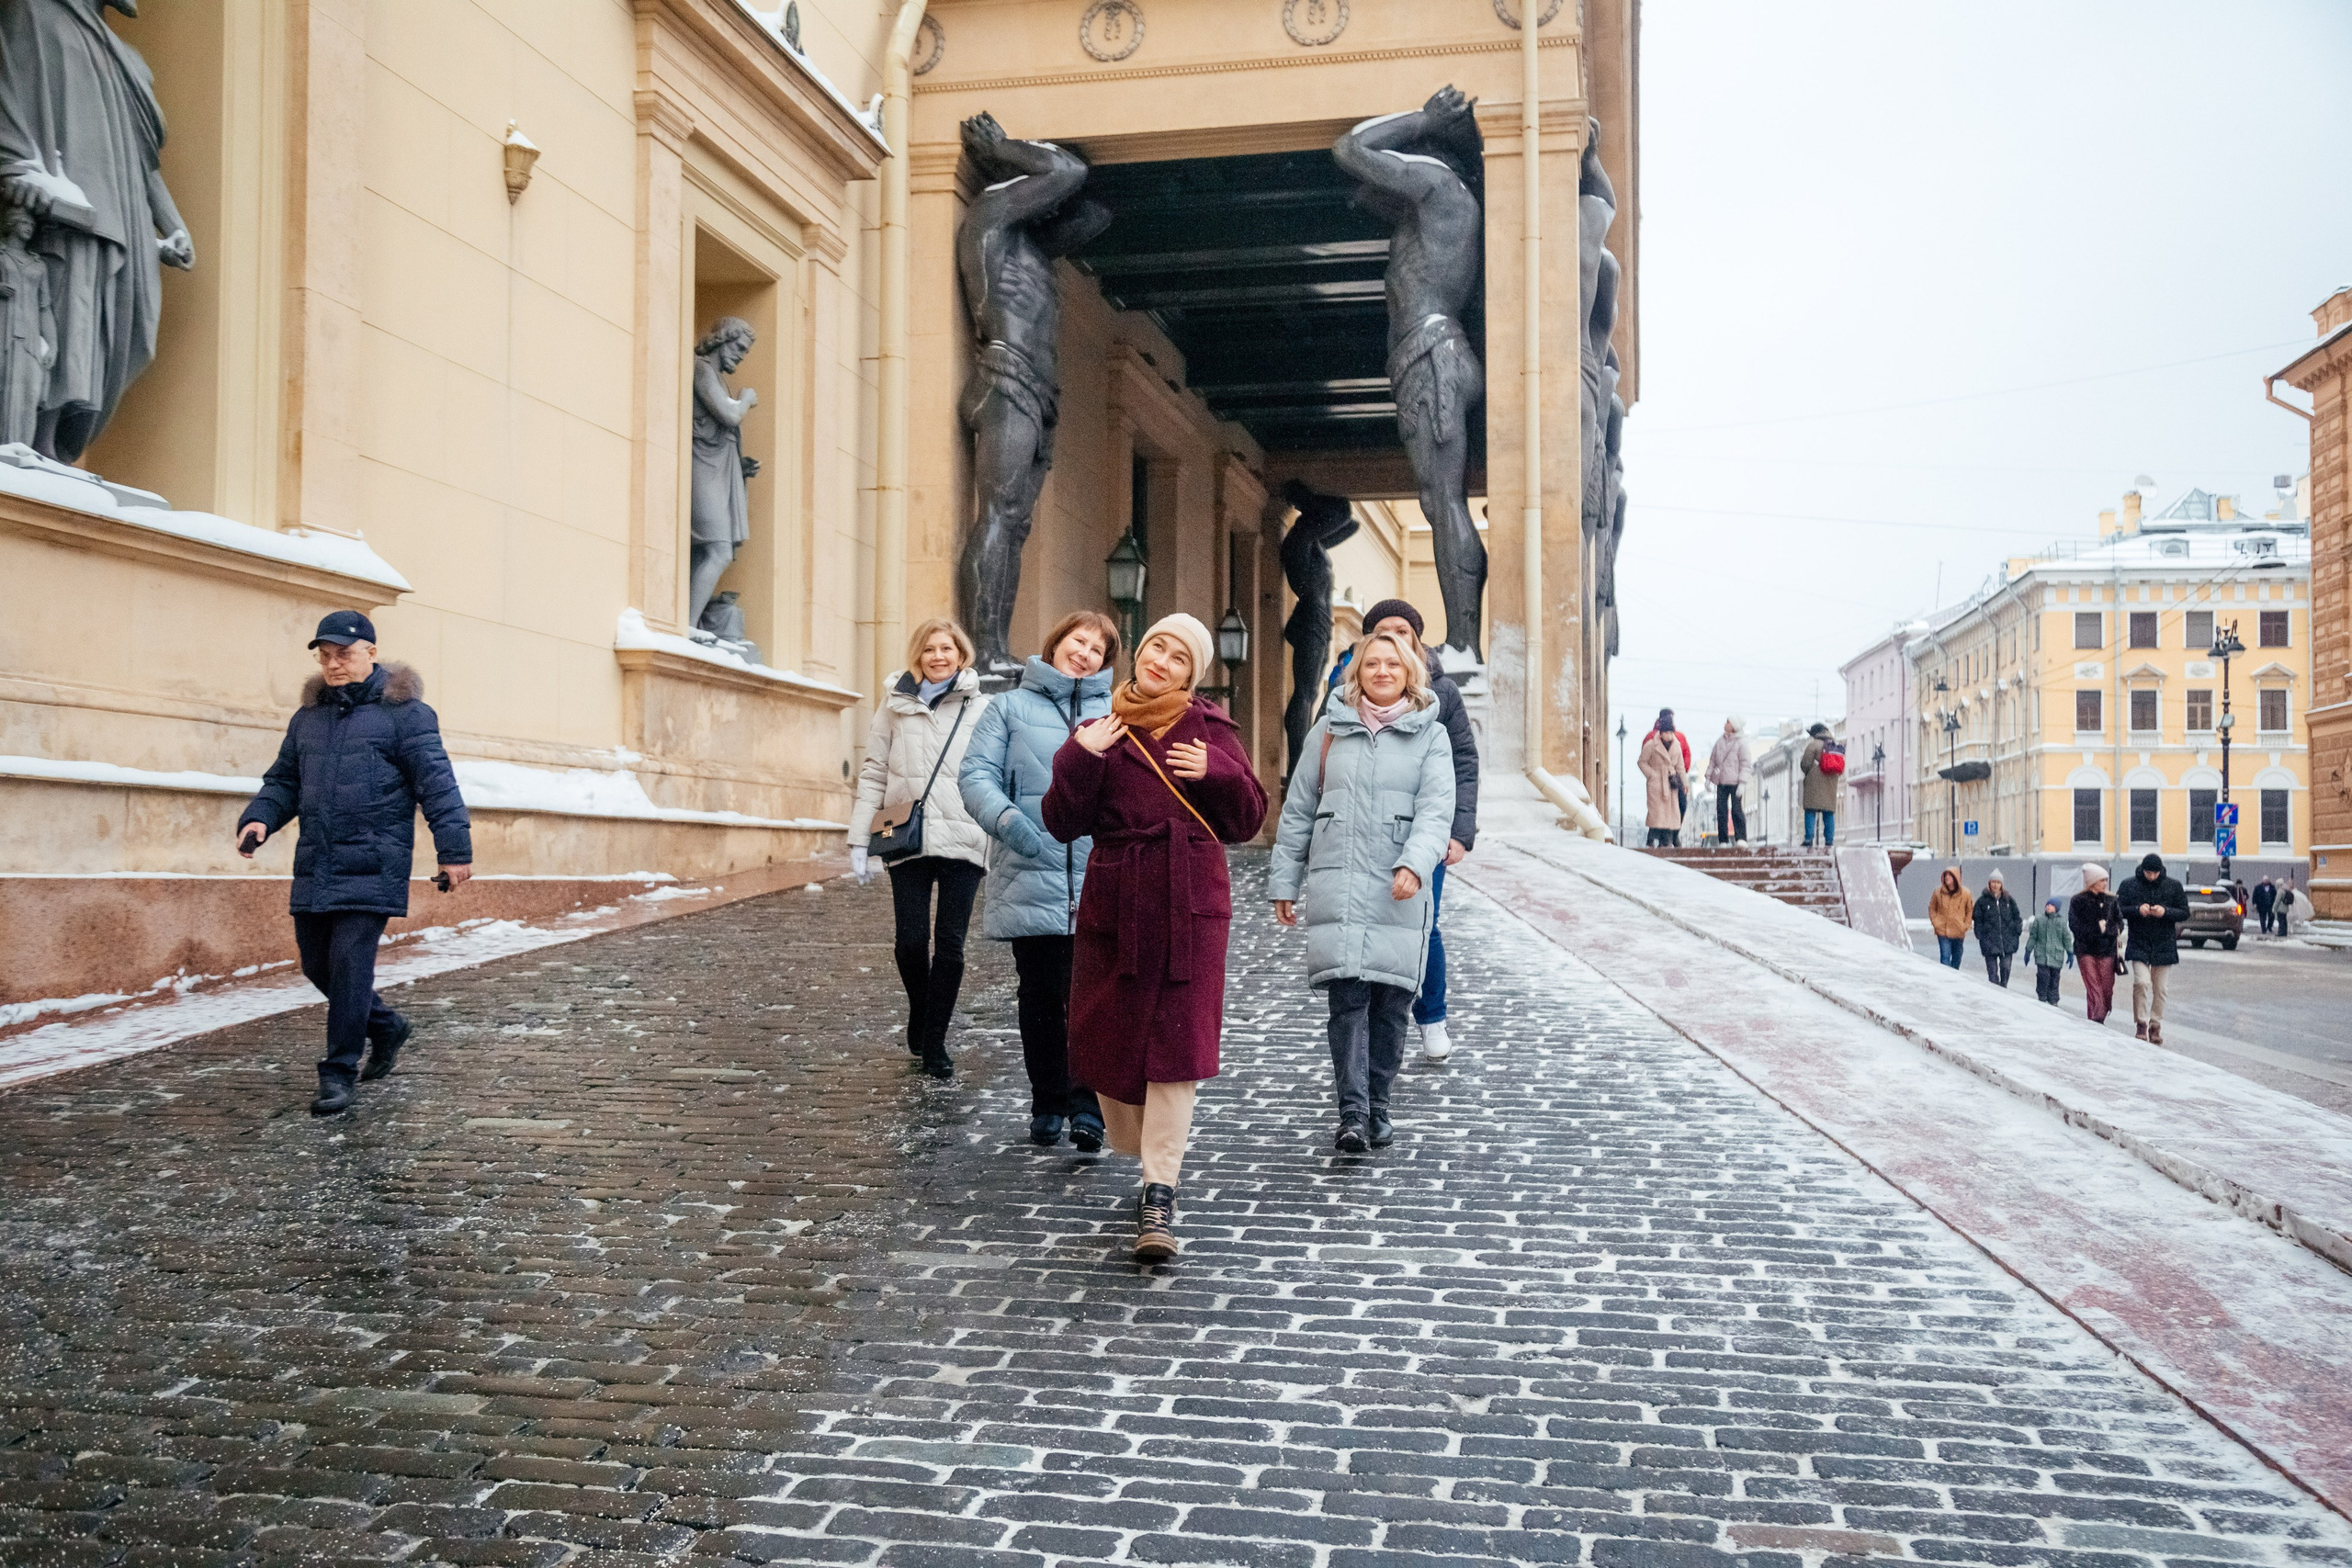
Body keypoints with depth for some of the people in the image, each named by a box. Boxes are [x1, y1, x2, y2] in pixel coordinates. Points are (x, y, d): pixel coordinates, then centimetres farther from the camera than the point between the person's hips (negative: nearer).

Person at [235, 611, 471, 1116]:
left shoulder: (402, 712, -4)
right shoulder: (308, 716, 16)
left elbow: (436, 784, -8)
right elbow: (284, 780, 23)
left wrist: (455, 850, -14)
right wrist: (259, 818, 2)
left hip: (372, 867, -7)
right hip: (315, 866, 7)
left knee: (350, 963, -10)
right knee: (317, 964, 12)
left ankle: (339, 1073, -1)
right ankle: (387, 1028, 34)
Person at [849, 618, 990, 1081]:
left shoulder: (981, 709, 6)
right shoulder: (896, 704, 9)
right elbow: (874, 772, 9)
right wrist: (860, 838, 4)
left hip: (962, 840, -1)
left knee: (949, 945, -1)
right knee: (911, 940, -2)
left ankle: (934, 1043, 10)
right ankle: (920, 1015, 27)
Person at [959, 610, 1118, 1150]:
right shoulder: (1009, 708, 11)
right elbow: (976, 773, 2)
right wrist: (1005, 818, -16)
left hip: (1103, 882, 0)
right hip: (1031, 878, 0)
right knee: (1041, 996, 8)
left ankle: (1087, 1102, 1)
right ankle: (1047, 1105, 20)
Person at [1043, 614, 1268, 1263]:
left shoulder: (1210, 733, 5)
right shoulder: (1100, 731, 7)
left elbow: (1246, 823, 5)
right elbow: (1064, 823, -1)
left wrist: (1217, 773, -11)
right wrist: (1081, 759, -14)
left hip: (1191, 908, -2)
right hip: (1115, 909, 2)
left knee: (1176, 1043, -6)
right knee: (1109, 1039, 8)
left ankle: (1160, 1195, -2)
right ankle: (1156, 1153, 34)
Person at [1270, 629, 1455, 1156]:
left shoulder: (1430, 735, 8)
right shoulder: (1331, 730, 12)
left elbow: (1436, 810, -5)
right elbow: (1298, 810, 15)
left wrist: (1415, 864, -22)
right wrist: (1284, 881, 12)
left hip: (1400, 891, 0)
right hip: (1336, 887, 0)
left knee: (1390, 1002, 2)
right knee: (1347, 997, -9)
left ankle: (1377, 1108, 17)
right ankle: (1352, 1113, -10)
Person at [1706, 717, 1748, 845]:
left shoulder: (1741, 742, -3)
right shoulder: (1720, 740, 12)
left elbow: (1745, 764, -5)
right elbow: (1712, 759, 18)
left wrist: (1742, 782, -12)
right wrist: (1708, 777, 12)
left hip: (1734, 781, -5)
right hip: (1721, 781, 5)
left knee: (1736, 810, -7)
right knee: (1721, 811, 3)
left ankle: (1741, 838, -4)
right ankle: (1723, 841, 8)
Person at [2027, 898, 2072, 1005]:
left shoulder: (2061, 921, 5)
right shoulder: (2039, 919, 5)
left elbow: (2066, 938, 10)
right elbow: (2033, 936, 10)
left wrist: (2070, 953, 7)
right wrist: (2028, 950, 10)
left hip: (2057, 955, 1)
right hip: (2042, 955, -1)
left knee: (2054, 979, 6)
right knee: (2043, 976, -11)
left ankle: (2053, 1000, 16)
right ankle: (2042, 998, 0)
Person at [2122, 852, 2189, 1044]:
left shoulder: (2173, 886, 2)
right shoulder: (2130, 885, 0)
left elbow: (2185, 913, 3)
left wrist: (2166, 912, -16)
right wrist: (2137, 910, -16)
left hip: (2164, 945, 1)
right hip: (2138, 944, -1)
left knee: (2159, 988, 6)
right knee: (2141, 982, -15)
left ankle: (2155, 1026, 20)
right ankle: (2141, 1024, -4)